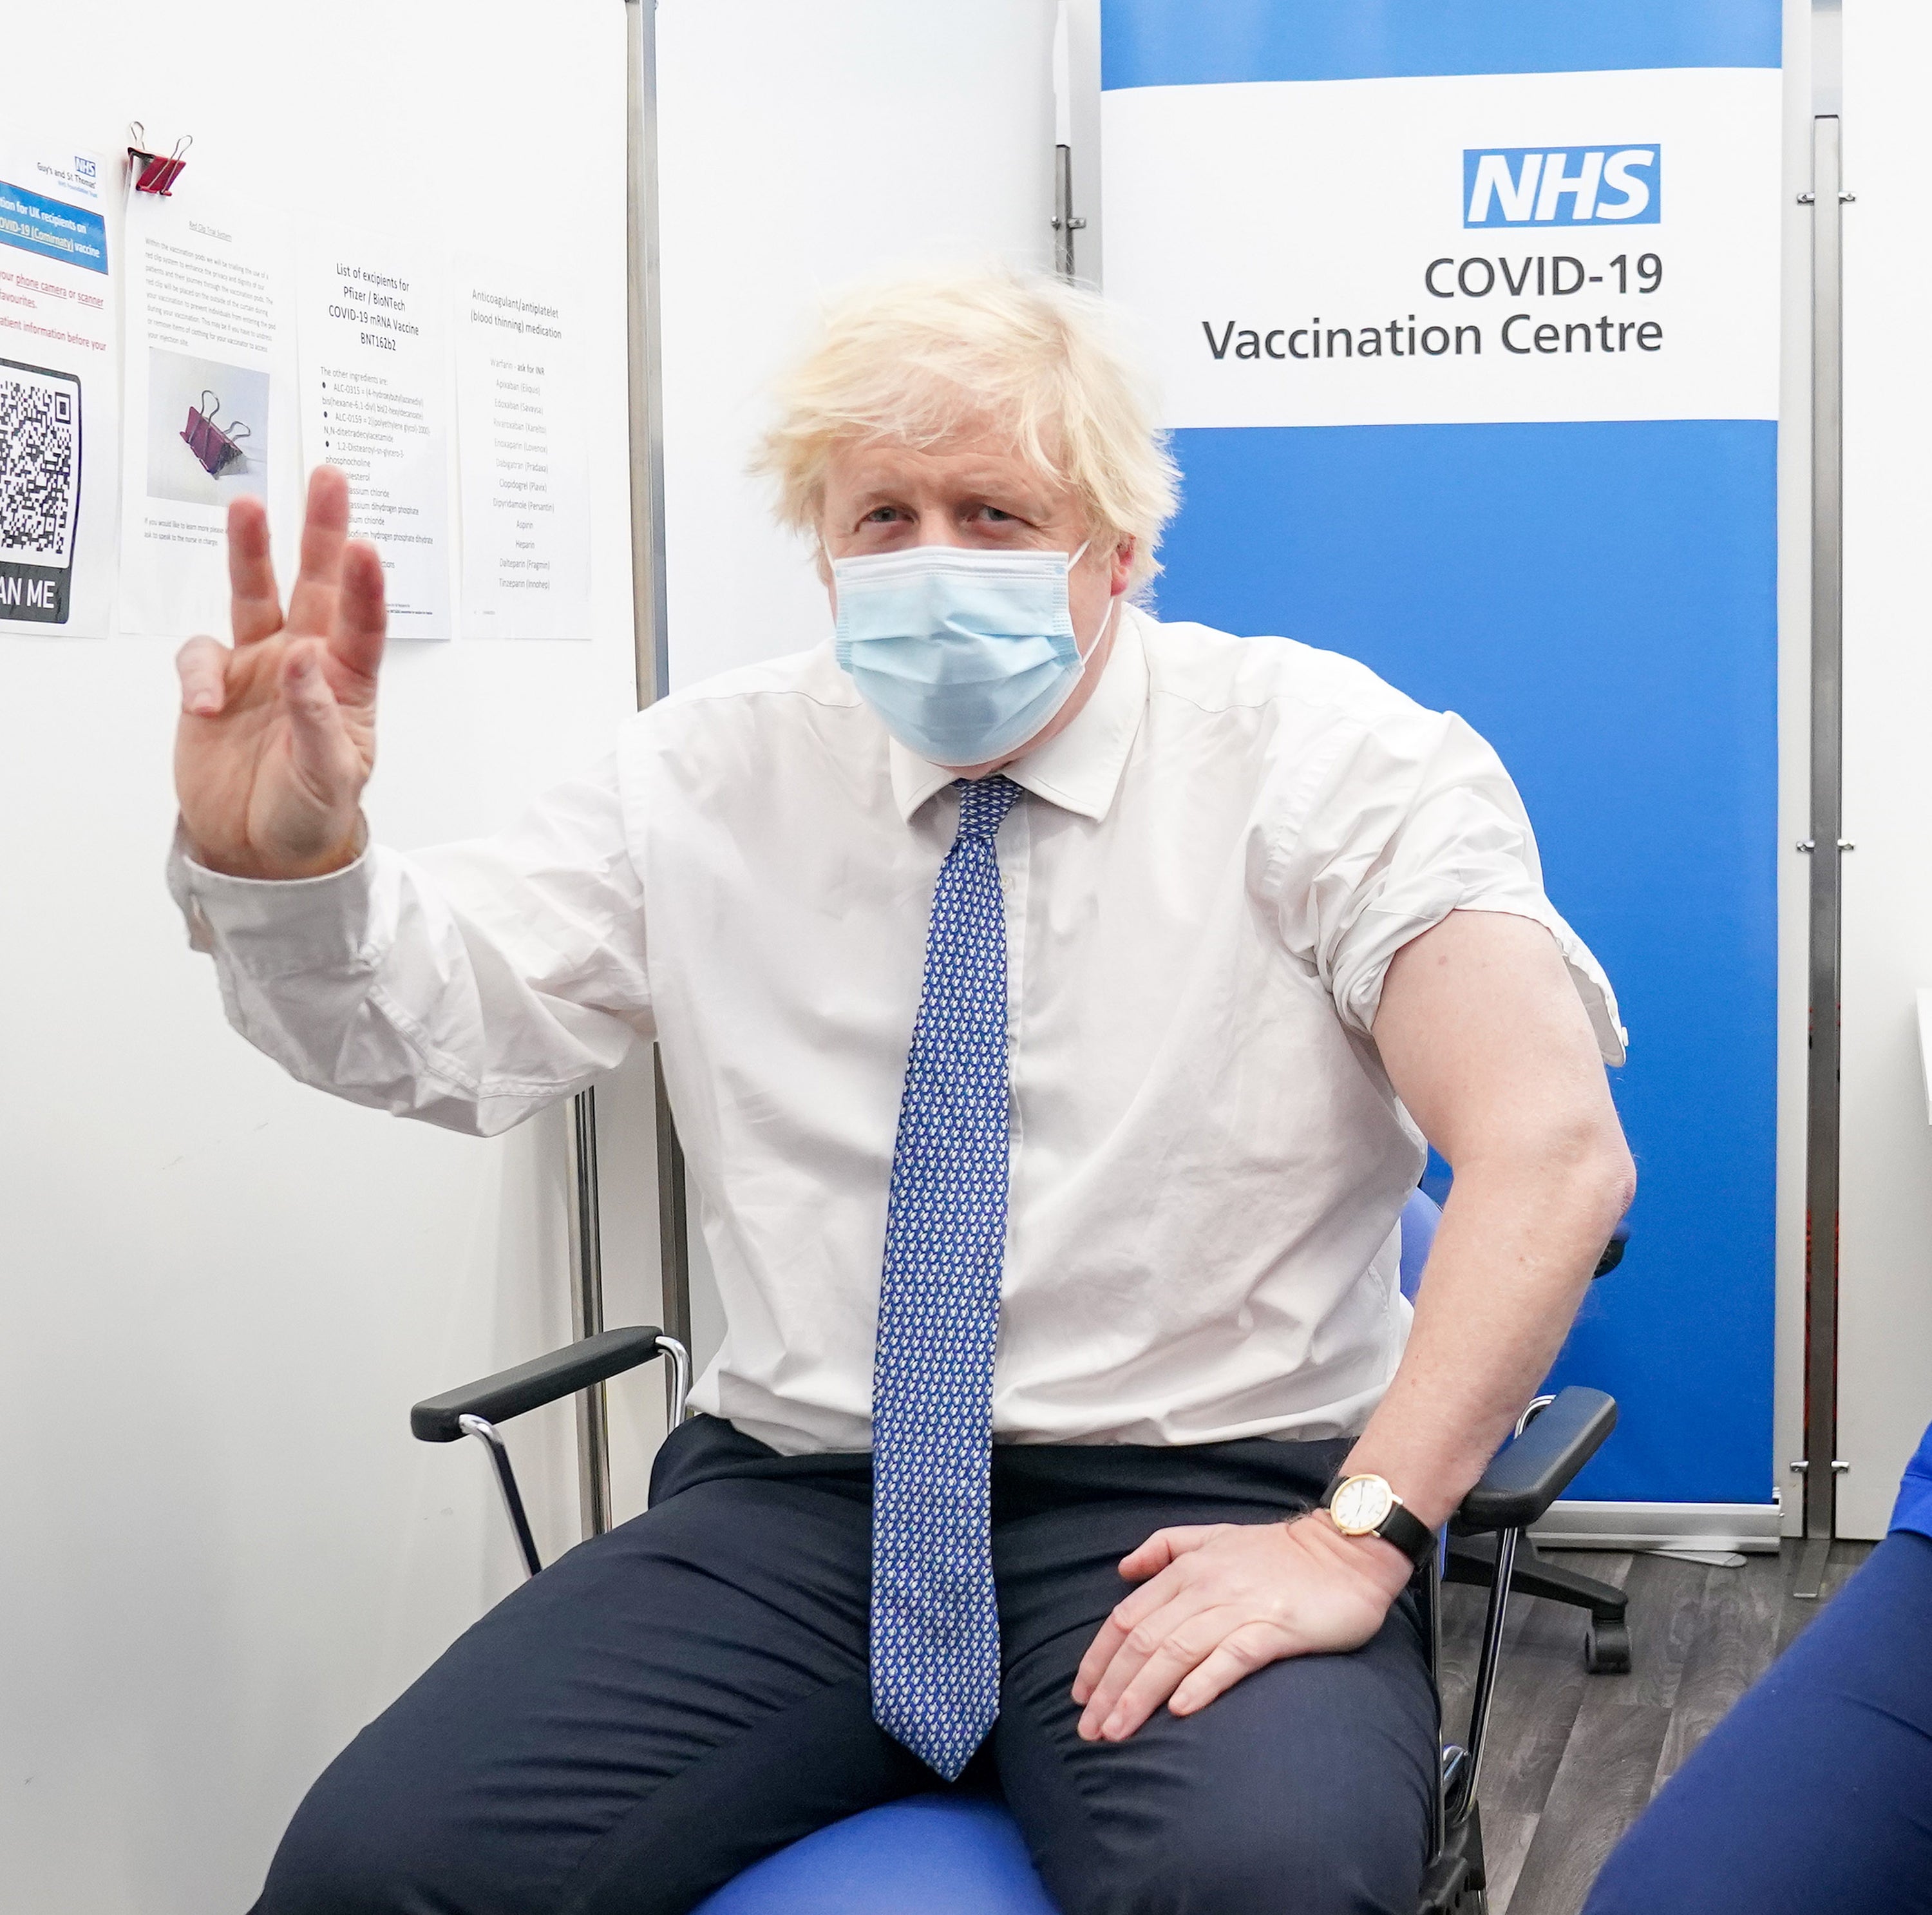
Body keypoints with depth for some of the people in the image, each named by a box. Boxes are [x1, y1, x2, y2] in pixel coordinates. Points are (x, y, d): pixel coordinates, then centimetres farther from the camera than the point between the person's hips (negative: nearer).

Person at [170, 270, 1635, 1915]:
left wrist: (1355, 1537, -25)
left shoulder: (1320, 755, -3)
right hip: (797, 1502, 3)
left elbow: (1550, 1145, -15)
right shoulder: (710, 776, 8)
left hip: (1197, 1510, -3)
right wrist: (278, 863, -20)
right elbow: (427, 1029, 2)